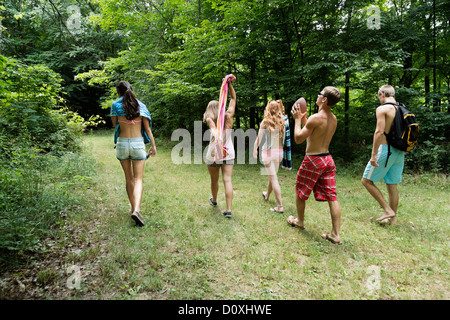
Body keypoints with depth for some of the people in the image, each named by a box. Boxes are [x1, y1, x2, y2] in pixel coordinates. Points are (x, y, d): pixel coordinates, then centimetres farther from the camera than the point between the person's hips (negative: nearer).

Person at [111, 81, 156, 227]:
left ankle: (133, 208, 22)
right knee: (138, 179, 0)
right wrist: (153, 145, 4)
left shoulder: (116, 105, -1)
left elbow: (114, 124, 10)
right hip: (138, 143, 0)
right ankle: (136, 209, -18)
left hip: (122, 143, 1)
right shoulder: (140, 105, 2)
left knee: (129, 178, 14)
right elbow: (147, 128, -1)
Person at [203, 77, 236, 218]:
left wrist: (214, 133, -47)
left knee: (214, 180, 17)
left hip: (214, 154, -1)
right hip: (228, 153, 2)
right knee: (227, 180, -2)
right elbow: (233, 98, 14)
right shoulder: (228, 116, 2)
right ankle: (228, 210, -6)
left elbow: (213, 127, -29)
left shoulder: (210, 119, -5)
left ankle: (214, 200, 41)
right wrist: (230, 84, 11)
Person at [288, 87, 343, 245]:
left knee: (300, 192, 16)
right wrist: (303, 118, 21)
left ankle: (299, 221, 35)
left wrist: (297, 119, -4)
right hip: (328, 159, 7)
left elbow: (298, 138, -14)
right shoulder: (333, 119, 7)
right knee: (332, 197, 6)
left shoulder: (315, 118, -19)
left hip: (313, 160, -7)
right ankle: (335, 234, 8)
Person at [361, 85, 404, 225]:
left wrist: (373, 154, -18)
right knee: (392, 185, 13)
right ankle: (392, 218, 20)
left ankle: (388, 210, -1)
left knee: (366, 180, 1)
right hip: (399, 152, 8)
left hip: (385, 149, -8)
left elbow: (379, 132, -18)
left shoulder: (382, 108, -9)